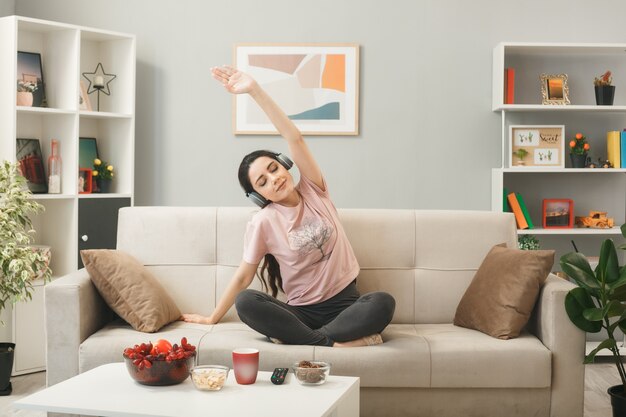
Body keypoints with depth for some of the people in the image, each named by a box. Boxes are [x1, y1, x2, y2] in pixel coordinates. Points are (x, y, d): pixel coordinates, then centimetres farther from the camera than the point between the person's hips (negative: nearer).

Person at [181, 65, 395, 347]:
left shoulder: (313, 191, 1)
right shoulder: (263, 223, -3)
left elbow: (294, 139, -12)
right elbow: (243, 277, 4)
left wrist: (254, 89, -19)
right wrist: (212, 318, 7)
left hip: (344, 302, 1)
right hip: (302, 311, 0)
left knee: (383, 303, -34)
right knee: (245, 302, -28)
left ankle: (297, 337, -23)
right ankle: (334, 341, -28)